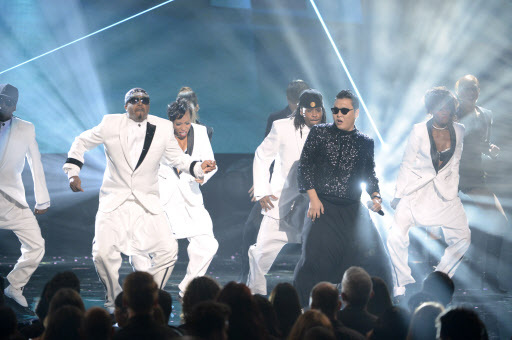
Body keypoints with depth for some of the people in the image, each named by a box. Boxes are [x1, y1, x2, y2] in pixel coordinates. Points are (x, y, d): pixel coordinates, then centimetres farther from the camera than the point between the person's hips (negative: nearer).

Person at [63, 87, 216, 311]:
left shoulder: (163, 128, 3)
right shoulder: (111, 124, -1)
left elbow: (176, 157, 15)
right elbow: (82, 142, 12)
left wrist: (198, 167, -3)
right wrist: (73, 172, 1)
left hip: (147, 203, 2)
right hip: (114, 202, -2)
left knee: (168, 250, -11)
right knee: (103, 253, -17)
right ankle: (114, 301, 8)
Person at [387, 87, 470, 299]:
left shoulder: (458, 131, 2)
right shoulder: (419, 131, -8)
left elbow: (454, 164, 12)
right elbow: (407, 165, -3)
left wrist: (453, 192, 9)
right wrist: (398, 195, -4)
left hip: (444, 191, 4)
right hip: (416, 190, -4)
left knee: (463, 237, -2)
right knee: (396, 237, -17)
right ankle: (400, 285, 1)